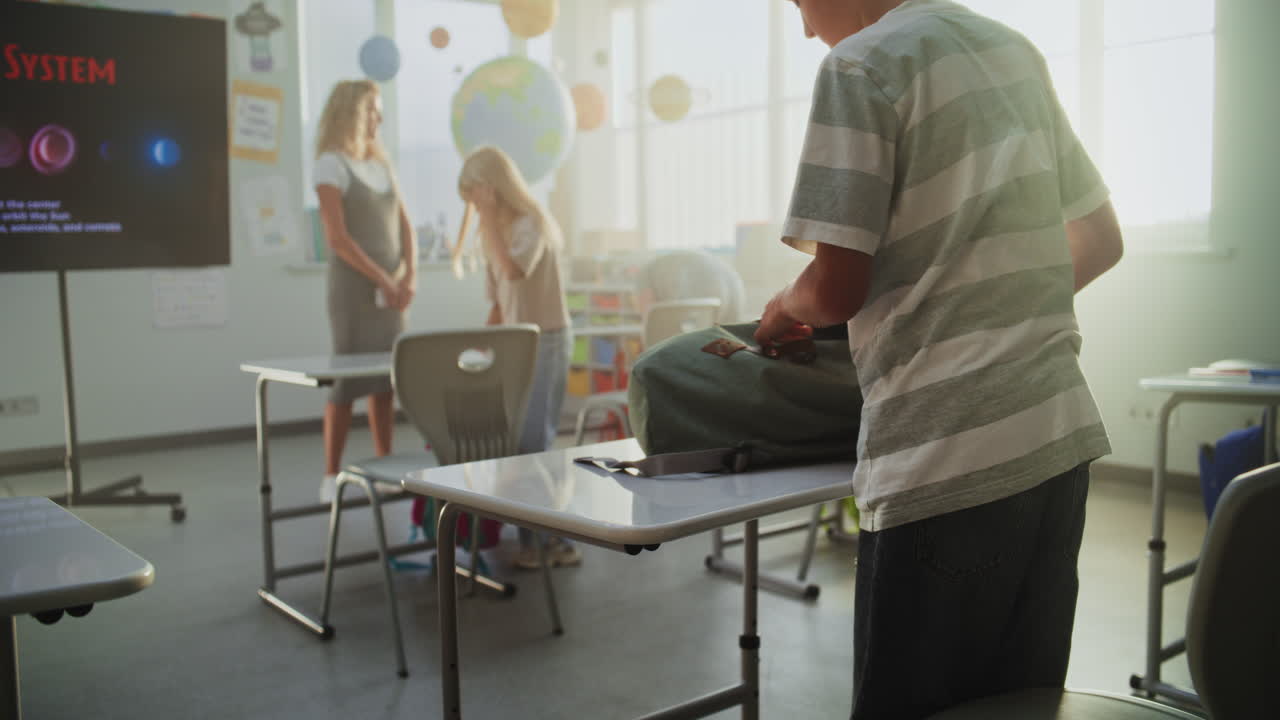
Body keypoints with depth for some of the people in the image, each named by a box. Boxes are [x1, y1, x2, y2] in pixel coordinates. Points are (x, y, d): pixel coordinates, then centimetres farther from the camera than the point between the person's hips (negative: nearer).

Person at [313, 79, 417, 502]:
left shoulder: (381, 163, 15)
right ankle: (331, 476, 2)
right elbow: (337, 237, -13)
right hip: (354, 288, -6)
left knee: (386, 375, 7)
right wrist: (383, 280, -13)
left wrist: (409, 276, -3)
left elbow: (404, 225, 12)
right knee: (347, 377, -5)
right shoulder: (331, 164, -6)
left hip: (391, 288, 6)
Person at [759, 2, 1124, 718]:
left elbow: (837, 290, -12)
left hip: (947, 462, -8)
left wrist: (785, 306, 9)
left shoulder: (861, 64, -8)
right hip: (1061, 440, 8)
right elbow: (1102, 241, 20)